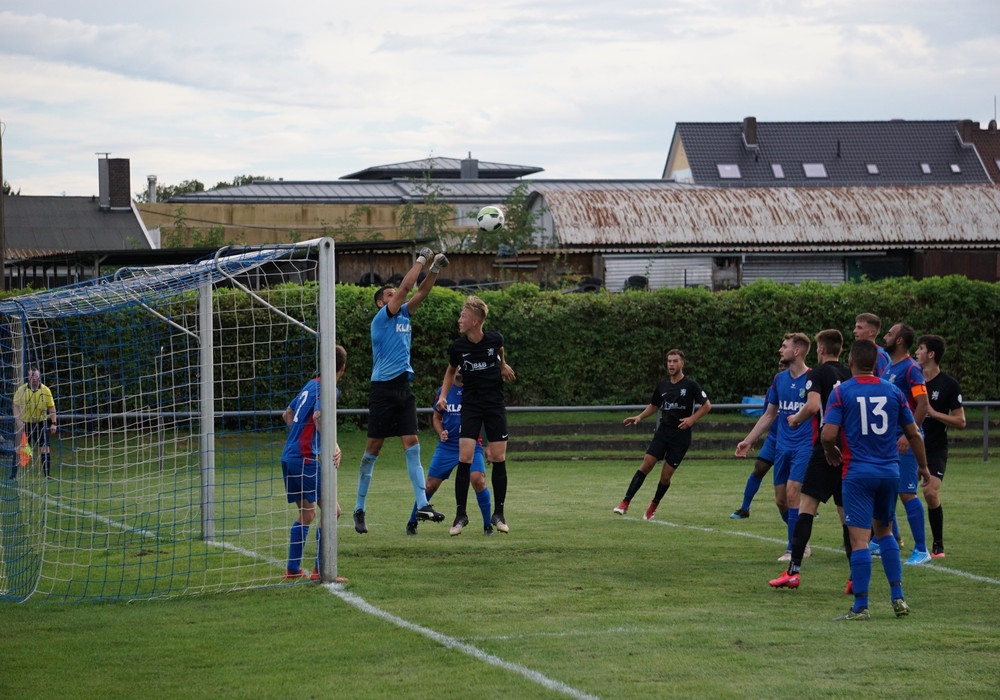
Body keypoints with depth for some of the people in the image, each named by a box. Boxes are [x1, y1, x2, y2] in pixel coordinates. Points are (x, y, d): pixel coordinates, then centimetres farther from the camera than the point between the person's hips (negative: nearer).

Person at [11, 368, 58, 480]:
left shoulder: (46, 390, -1)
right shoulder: (21, 390, -3)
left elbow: (51, 407, 4)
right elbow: (16, 406, 0)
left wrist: (53, 423, -2)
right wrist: (18, 420, -14)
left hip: (41, 422, 1)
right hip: (24, 423, -1)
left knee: (44, 448, -4)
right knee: (18, 449, -3)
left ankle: (47, 474, 2)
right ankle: (13, 475, 2)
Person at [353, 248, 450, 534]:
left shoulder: (403, 315, 16)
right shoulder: (381, 318, -4)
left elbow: (420, 292, 11)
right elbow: (405, 287, -9)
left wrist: (435, 268, -4)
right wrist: (421, 259, -3)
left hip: (403, 388, 6)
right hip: (383, 389, -6)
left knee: (412, 445, -3)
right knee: (373, 448, -1)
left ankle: (422, 505, -11)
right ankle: (360, 508, 6)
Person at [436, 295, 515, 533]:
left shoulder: (495, 339, -9)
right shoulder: (458, 346, -7)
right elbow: (451, 371, 12)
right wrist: (443, 395, 1)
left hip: (495, 405, 0)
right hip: (470, 406, 0)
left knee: (499, 458, -1)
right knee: (465, 458, -10)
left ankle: (498, 513, 11)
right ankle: (460, 514, -2)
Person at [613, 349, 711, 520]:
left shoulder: (690, 385, -6)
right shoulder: (663, 385, 8)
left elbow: (707, 405, -1)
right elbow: (654, 406, 22)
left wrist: (692, 419, -13)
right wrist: (639, 417, 7)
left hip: (681, 436, -3)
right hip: (663, 431, 3)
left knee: (665, 476, -3)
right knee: (646, 464, -11)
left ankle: (653, 507, 21)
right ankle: (625, 503, -11)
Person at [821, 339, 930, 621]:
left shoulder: (841, 392, -6)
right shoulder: (893, 391, 5)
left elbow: (828, 434, -13)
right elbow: (913, 433, 9)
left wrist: (832, 454, 9)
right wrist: (923, 465, 22)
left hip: (858, 472, -4)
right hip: (890, 470, 4)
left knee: (859, 539, -4)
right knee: (884, 531, 21)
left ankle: (861, 607, -5)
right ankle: (898, 598, 16)